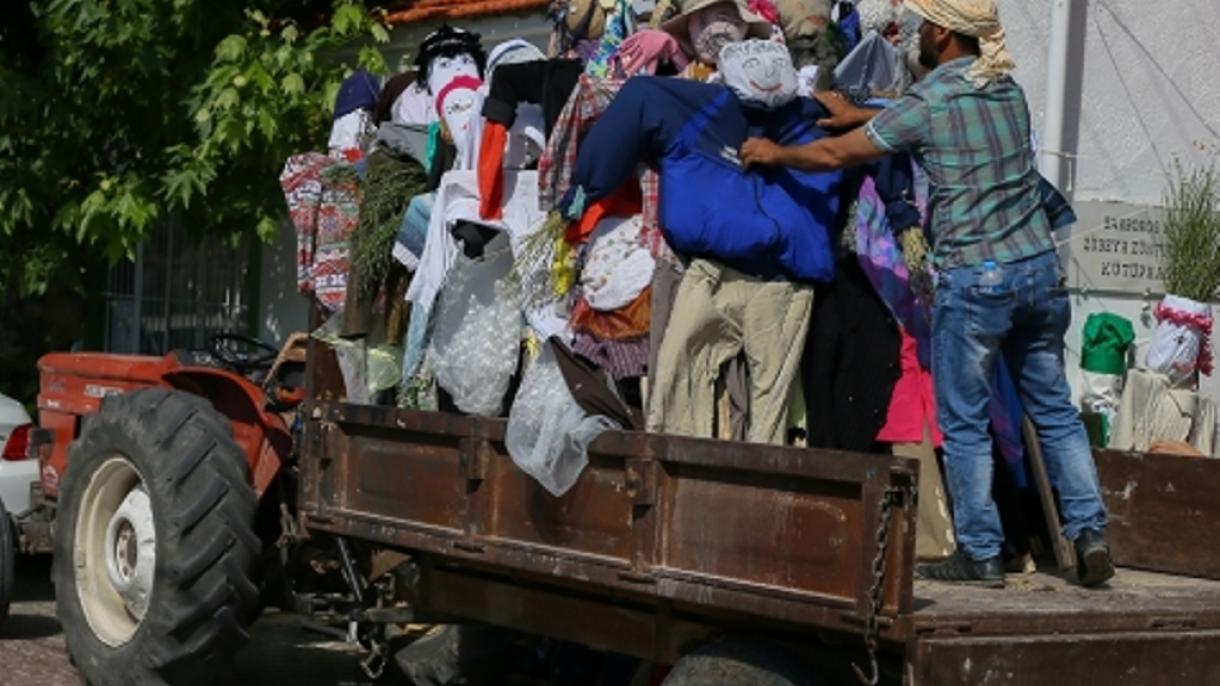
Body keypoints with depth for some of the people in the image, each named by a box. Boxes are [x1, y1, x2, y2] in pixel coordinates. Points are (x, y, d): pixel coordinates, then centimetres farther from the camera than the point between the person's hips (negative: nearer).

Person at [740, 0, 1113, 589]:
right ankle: (1089, 531, 7)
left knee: (964, 423, 5)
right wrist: (861, 115, 34)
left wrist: (774, 153, 16)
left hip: (974, 279, -6)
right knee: (1054, 410, 13)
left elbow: (835, 154, -1)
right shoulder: (1008, 91, 12)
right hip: (1040, 266, 6)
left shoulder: (930, 100, -8)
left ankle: (980, 553, 8)